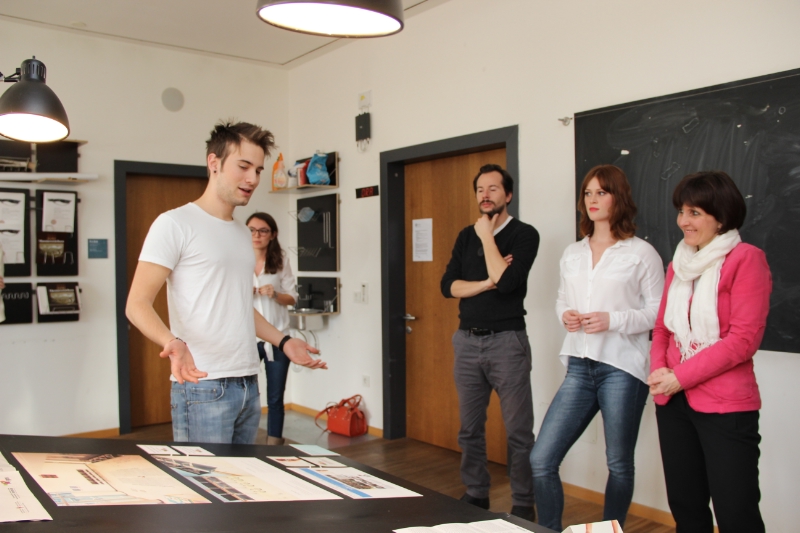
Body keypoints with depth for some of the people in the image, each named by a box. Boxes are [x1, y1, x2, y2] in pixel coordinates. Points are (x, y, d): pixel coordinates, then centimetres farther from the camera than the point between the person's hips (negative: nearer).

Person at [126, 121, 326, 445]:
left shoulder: (242, 233, 17)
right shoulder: (175, 224, -6)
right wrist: (173, 342, -29)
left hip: (249, 385, 7)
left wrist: (283, 341, 19)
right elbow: (137, 304, -11)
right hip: (202, 385, -7)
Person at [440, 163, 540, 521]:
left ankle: (523, 505, 13)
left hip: (507, 341, -5)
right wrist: (487, 283, -13)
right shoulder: (466, 236, 12)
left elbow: (507, 283, -19)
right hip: (467, 341, 5)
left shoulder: (524, 234, -5)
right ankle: (475, 495, 26)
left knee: (518, 431, 0)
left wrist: (487, 236, -11)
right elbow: (448, 285, 2)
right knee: (470, 428, 12)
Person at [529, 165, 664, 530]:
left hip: (622, 367, -4)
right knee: (541, 460, -1)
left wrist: (612, 320, -17)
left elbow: (658, 312, -3)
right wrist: (565, 316, -2)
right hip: (580, 366, 5)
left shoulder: (641, 253, -2)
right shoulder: (572, 254, 13)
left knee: (619, 464, 9)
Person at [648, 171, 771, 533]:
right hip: (674, 404, 7)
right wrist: (659, 370, -4)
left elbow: (744, 338, -15)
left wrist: (680, 377, -14)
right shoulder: (679, 263, 12)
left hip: (725, 407, -6)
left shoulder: (745, 260, -9)